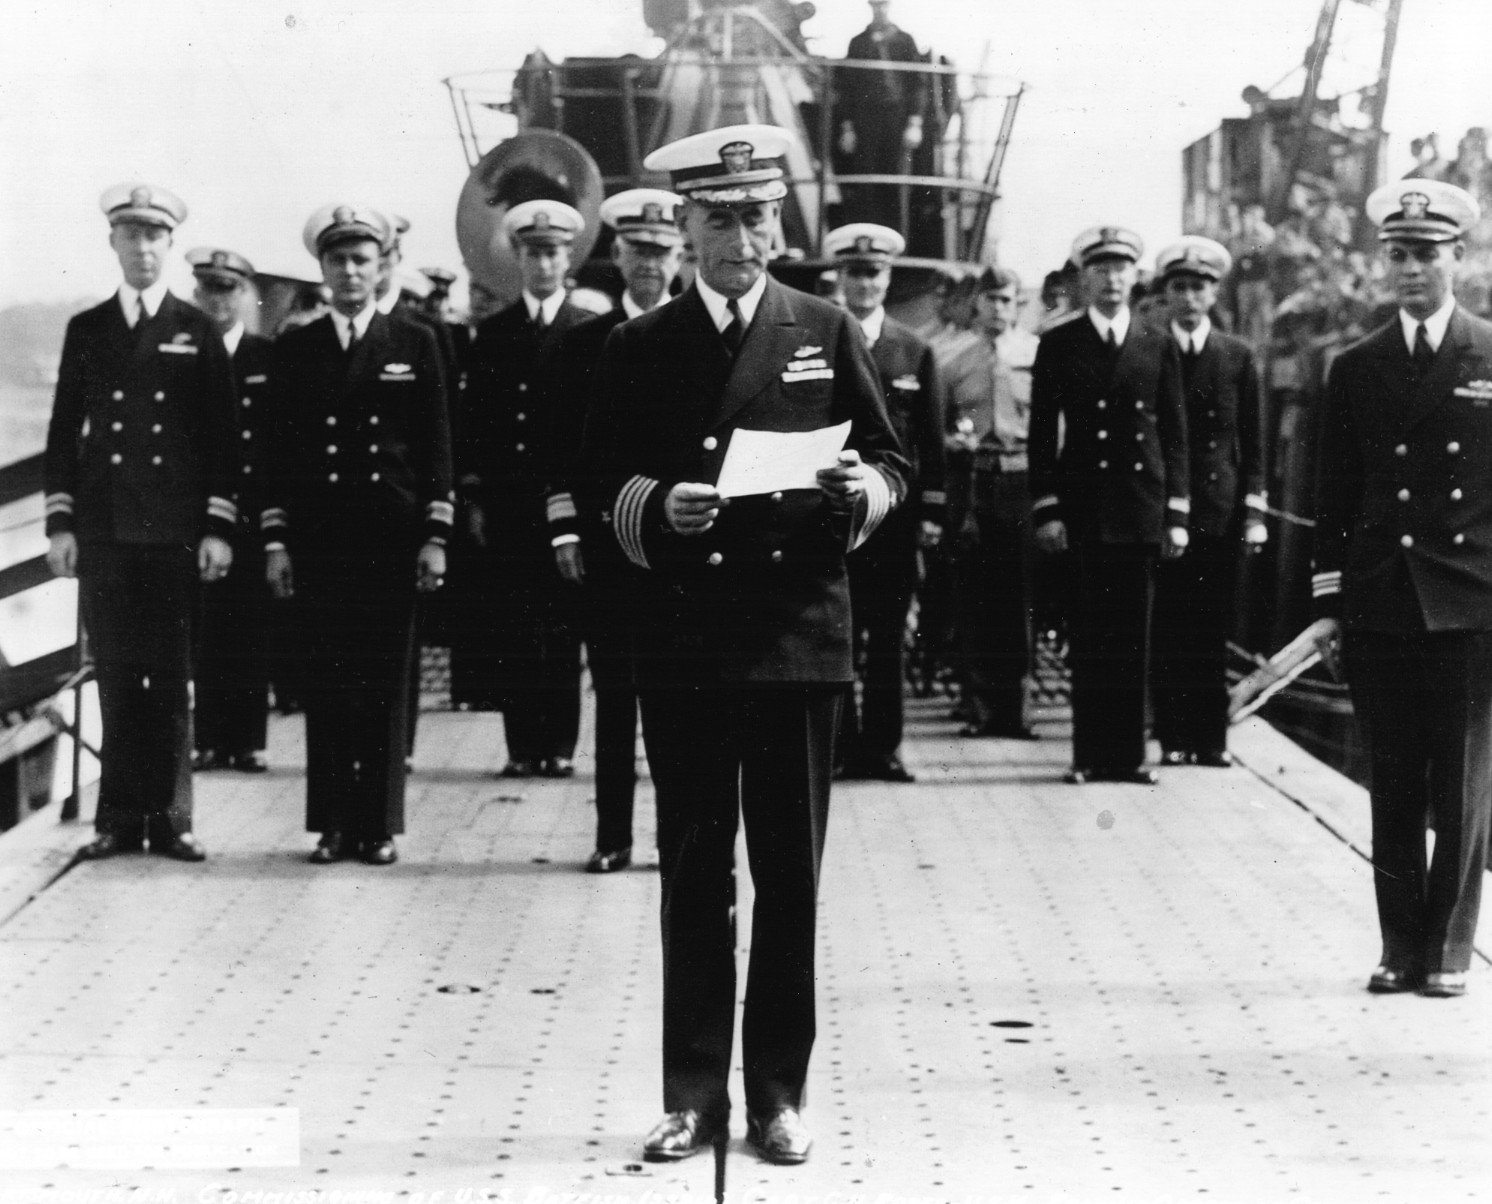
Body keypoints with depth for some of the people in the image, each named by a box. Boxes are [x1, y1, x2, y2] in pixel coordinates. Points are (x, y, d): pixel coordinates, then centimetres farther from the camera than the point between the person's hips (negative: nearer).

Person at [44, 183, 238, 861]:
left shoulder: (197, 333, 7)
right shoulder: (86, 331, 12)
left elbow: (222, 438, 4)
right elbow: (63, 432, 11)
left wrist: (218, 528, -3)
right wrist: (59, 523, 2)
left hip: (175, 529, -1)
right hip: (103, 529, 1)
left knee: (171, 678, 0)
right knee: (115, 678, 2)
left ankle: (169, 819, 5)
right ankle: (120, 819, 6)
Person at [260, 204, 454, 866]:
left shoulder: (415, 346, 7)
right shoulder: (294, 349, 9)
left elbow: (436, 447, 4)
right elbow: (278, 450, 9)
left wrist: (435, 537, -2)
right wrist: (274, 540, 2)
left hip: (392, 539, -1)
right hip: (316, 540, 1)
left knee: (386, 684, 1)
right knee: (325, 683, 2)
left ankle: (380, 824, 8)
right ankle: (332, 823, 8)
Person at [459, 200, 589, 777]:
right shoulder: (492, 334, 11)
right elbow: (474, 420, 10)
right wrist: (474, 500, 4)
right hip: (505, 505, 2)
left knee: (561, 627, 0)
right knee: (510, 629, 1)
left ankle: (559, 744, 6)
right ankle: (522, 744, 6)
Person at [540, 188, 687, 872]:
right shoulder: (585, 344, 8)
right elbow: (562, 447, 6)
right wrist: (565, 530, -1)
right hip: (607, 542, 1)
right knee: (613, 690, 4)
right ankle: (613, 836, 10)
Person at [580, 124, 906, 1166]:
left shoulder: (827, 333, 9)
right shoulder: (640, 348, 8)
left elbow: (890, 465, 9)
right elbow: (604, 482, 6)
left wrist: (861, 488, -13)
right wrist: (658, 508, -14)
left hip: (799, 636, 0)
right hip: (685, 639, 0)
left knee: (791, 878, 4)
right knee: (694, 876, 4)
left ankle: (780, 1094, 13)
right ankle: (694, 1096, 12)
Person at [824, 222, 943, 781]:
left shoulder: (915, 352, 9)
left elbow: (932, 440, 9)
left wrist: (931, 512, 2)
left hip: (895, 514, 2)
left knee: (888, 637, 4)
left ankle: (881, 745, 9)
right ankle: (840, 743, 4)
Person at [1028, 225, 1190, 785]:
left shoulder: (1159, 347, 10)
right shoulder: (1059, 346, 6)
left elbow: (1176, 436, 10)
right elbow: (1042, 434, 3)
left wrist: (1176, 514, 3)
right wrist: (1046, 510, -5)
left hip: (1141, 512, 1)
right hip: (1082, 508, -1)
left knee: (1134, 637, 3)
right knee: (1088, 638, 0)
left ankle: (1128, 754, 9)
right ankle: (1090, 755, 5)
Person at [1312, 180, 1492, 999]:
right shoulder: (1355, 370, 9)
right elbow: (1335, 496, 9)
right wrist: (1329, 605, 4)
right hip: (1381, 606, 2)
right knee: (1393, 789, 6)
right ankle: (1400, 948, 14)